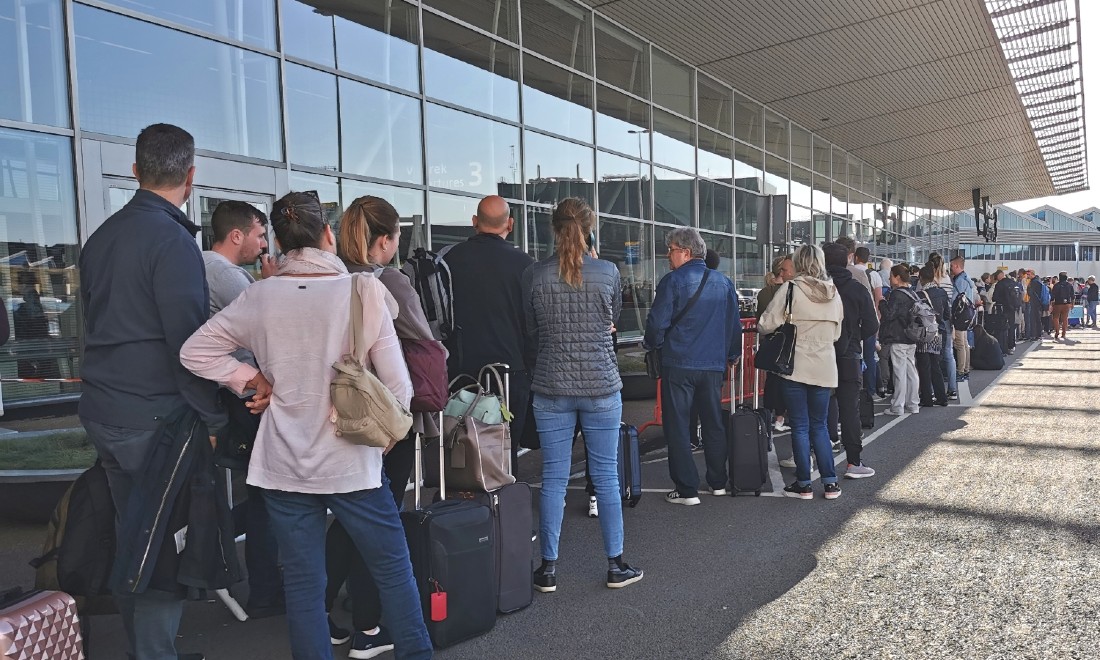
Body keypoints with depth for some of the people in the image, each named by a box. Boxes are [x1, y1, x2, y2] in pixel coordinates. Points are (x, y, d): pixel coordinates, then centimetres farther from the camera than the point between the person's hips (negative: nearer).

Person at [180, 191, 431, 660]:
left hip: (282, 466, 3)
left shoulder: (259, 296, -3)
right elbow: (398, 388, -9)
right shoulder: (363, 291, -11)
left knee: (303, 584, 14)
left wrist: (254, 380, 6)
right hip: (352, 463, -2)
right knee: (394, 571, 14)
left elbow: (194, 351, 4)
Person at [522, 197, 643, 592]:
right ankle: (616, 565, 18)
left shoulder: (533, 275, -4)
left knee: (553, 478, 7)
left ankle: (549, 568, 15)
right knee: (606, 475, 8)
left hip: (551, 388, 1)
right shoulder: (608, 272, -4)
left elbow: (532, 330, 9)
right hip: (601, 387, 0)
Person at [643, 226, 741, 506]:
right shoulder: (724, 282, 7)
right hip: (714, 365, 5)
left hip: (678, 364, -5)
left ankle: (687, 490, 4)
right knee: (714, 423, 17)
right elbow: (734, 323, 13)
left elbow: (657, 323, -12)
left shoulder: (673, 281, -9)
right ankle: (718, 482, 26)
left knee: (677, 426, 3)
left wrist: (650, 344, 8)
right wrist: (732, 354, 26)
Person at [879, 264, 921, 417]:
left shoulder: (896, 294, -15)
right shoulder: (912, 294, 11)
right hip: (911, 339, 8)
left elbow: (889, 314, -17)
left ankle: (898, 407, -2)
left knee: (900, 372, -6)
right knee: (911, 371, 11)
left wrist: (882, 302, -4)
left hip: (898, 339, -8)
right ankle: (913, 404, 16)